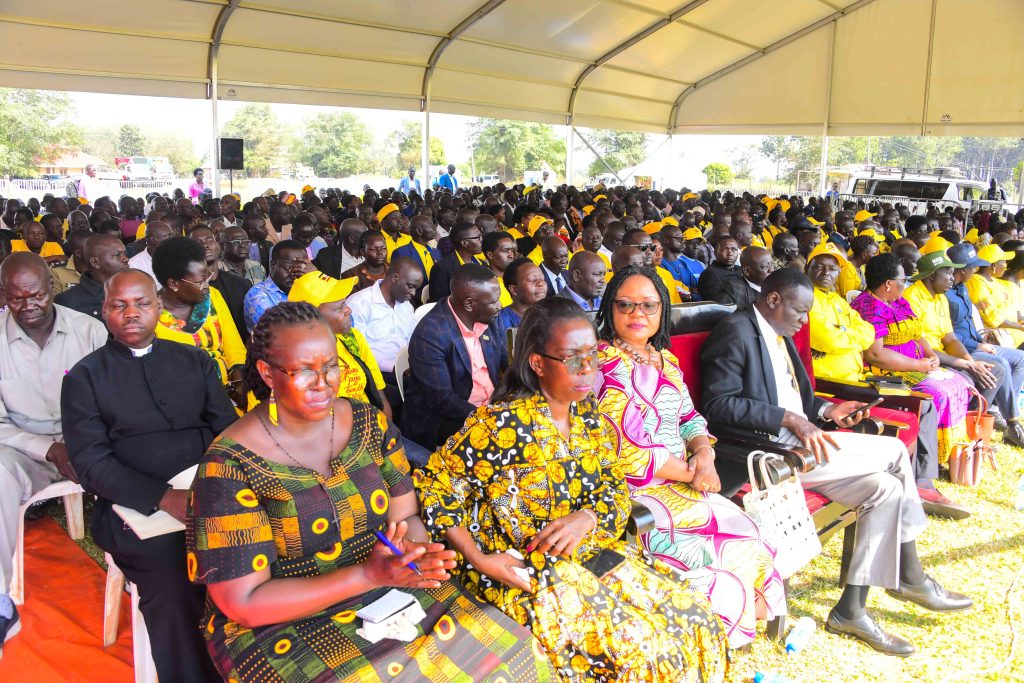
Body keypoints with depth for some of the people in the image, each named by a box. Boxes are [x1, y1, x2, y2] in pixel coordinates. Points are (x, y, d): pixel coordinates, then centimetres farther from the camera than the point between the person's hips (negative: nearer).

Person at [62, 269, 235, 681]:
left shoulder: (194, 360, 15)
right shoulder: (85, 377, 6)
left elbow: (227, 427, 9)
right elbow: (92, 462, -3)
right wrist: (166, 498, -18)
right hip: (136, 507, -2)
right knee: (174, 589, -30)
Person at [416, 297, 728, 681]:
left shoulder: (590, 418, 3)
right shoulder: (499, 425, -17)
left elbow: (615, 486, 8)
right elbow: (434, 488, -12)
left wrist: (587, 517, -15)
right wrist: (478, 559, -20)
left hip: (593, 552, 6)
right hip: (522, 569, -6)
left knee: (695, 621, -6)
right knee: (640, 643, -20)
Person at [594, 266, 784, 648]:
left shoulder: (664, 359, 13)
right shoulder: (602, 365, -12)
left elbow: (690, 418, 15)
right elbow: (627, 451, -17)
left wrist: (703, 451, -8)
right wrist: (692, 473, -10)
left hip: (682, 484, 7)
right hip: (634, 493, -7)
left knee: (749, 537, -9)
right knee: (733, 547, -17)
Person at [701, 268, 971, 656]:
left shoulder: (779, 335, 19)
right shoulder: (736, 332, -12)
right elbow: (720, 405, -22)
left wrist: (825, 410, 8)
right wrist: (790, 419, -25)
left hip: (799, 440, 10)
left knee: (885, 487, -3)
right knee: (896, 451, -12)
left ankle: (852, 610, 2)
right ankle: (910, 578, 3)